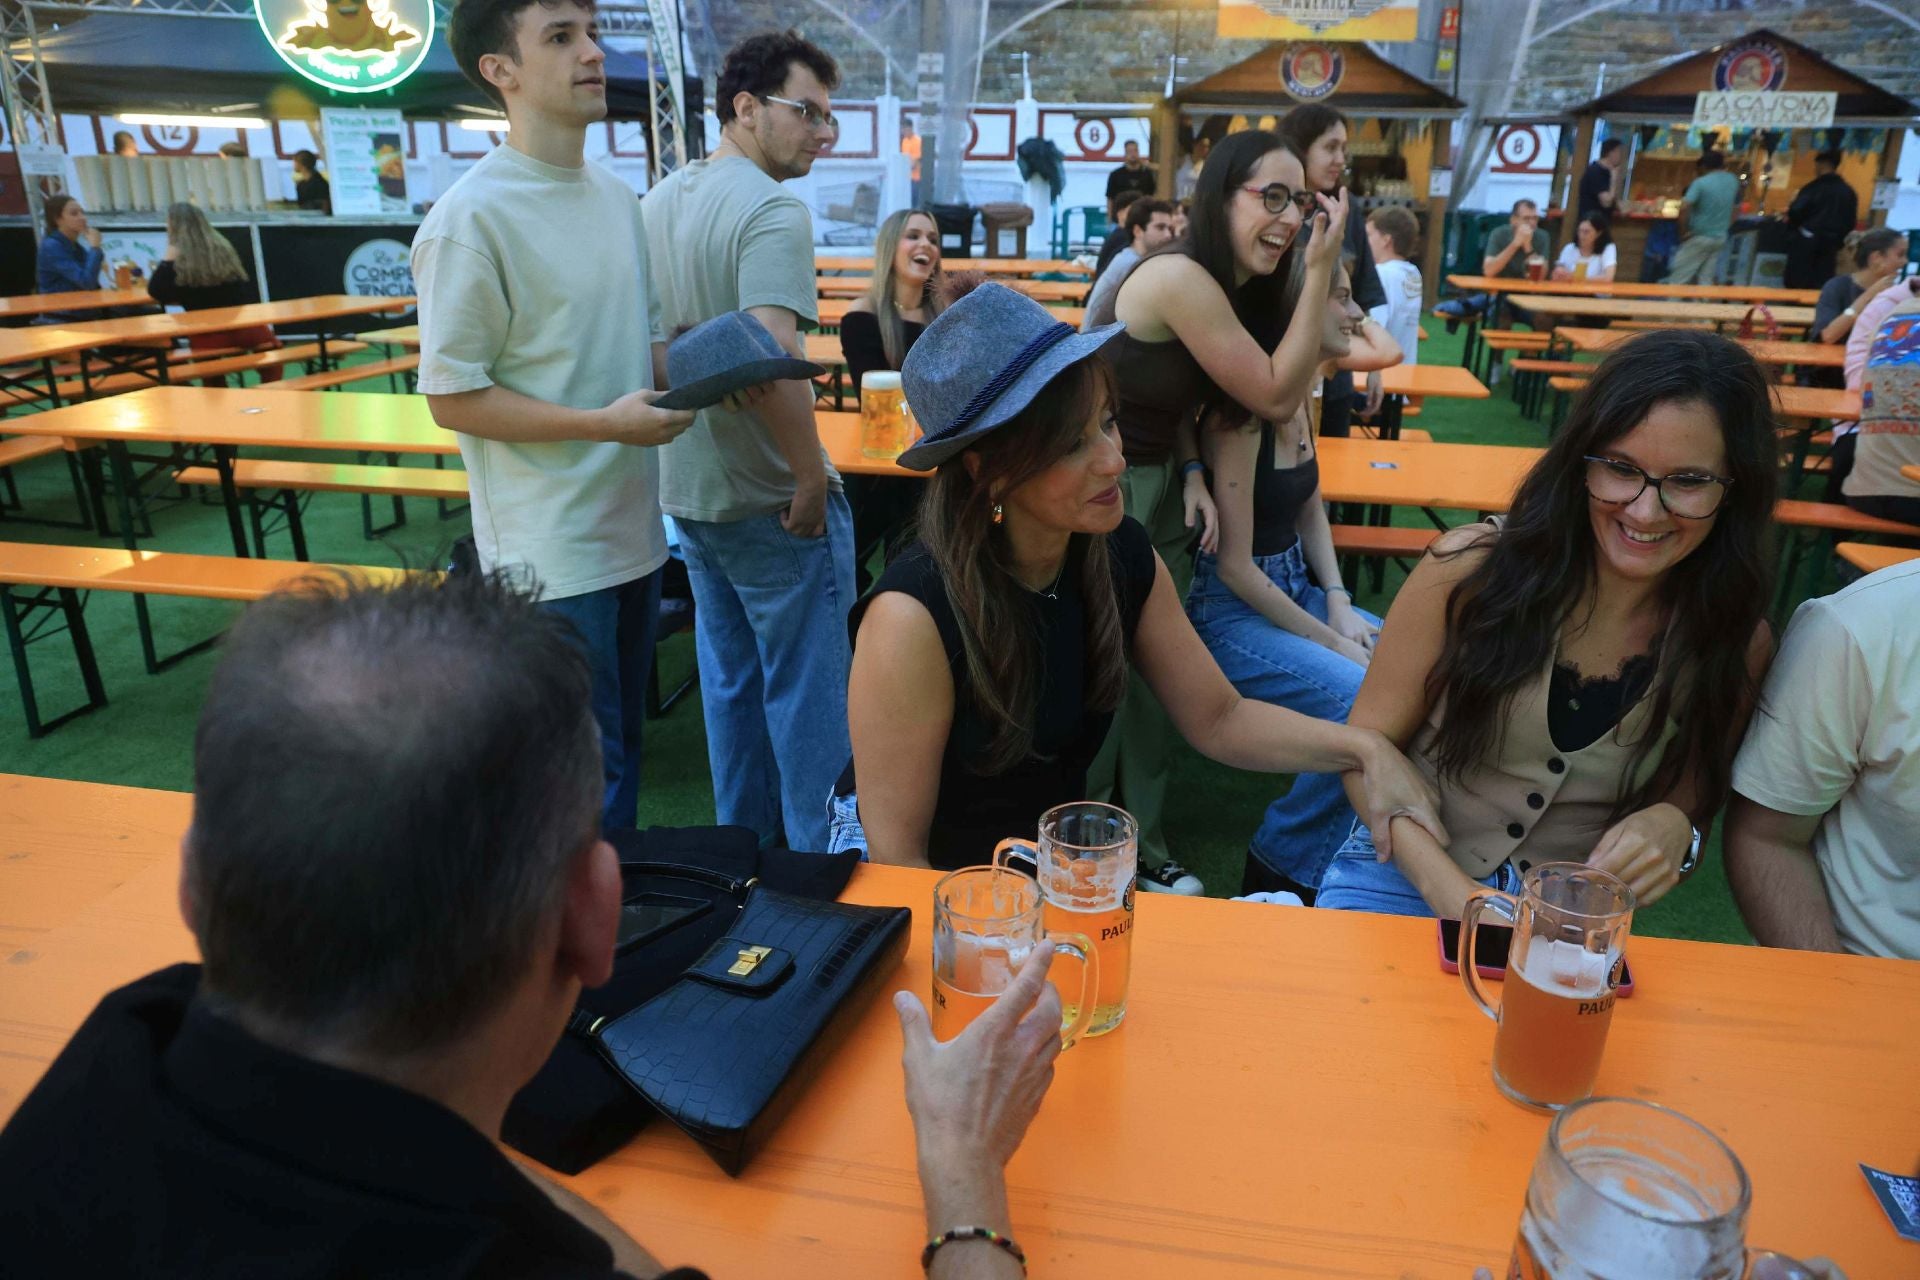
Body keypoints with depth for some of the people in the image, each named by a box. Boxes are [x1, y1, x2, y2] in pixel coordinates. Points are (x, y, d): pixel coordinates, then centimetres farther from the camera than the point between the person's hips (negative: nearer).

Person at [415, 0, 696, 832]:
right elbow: (452, 398, -14)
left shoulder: (619, 199, 10)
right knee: (584, 780, 2)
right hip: (551, 557, -7)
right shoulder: (470, 219, -14)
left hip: (632, 534, 8)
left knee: (623, 752, 20)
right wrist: (603, 424, -21)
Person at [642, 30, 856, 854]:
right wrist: (812, 476, -21)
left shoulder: (657, 202, 9)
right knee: (806, 692, 5)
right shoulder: (772, 212, -19)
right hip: (772, 501, -8)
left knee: (730, 680, 19)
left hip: (689, 491, 9)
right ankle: (820, 862, 19)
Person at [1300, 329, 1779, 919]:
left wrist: (1673, 825, -15)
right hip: (1405, 879, -6)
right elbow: (1371, 739, -7)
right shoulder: (1472, 567, -11)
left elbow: (1697, 789, 10)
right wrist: (1449, 889, -20)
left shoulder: (1738, 642, -3)